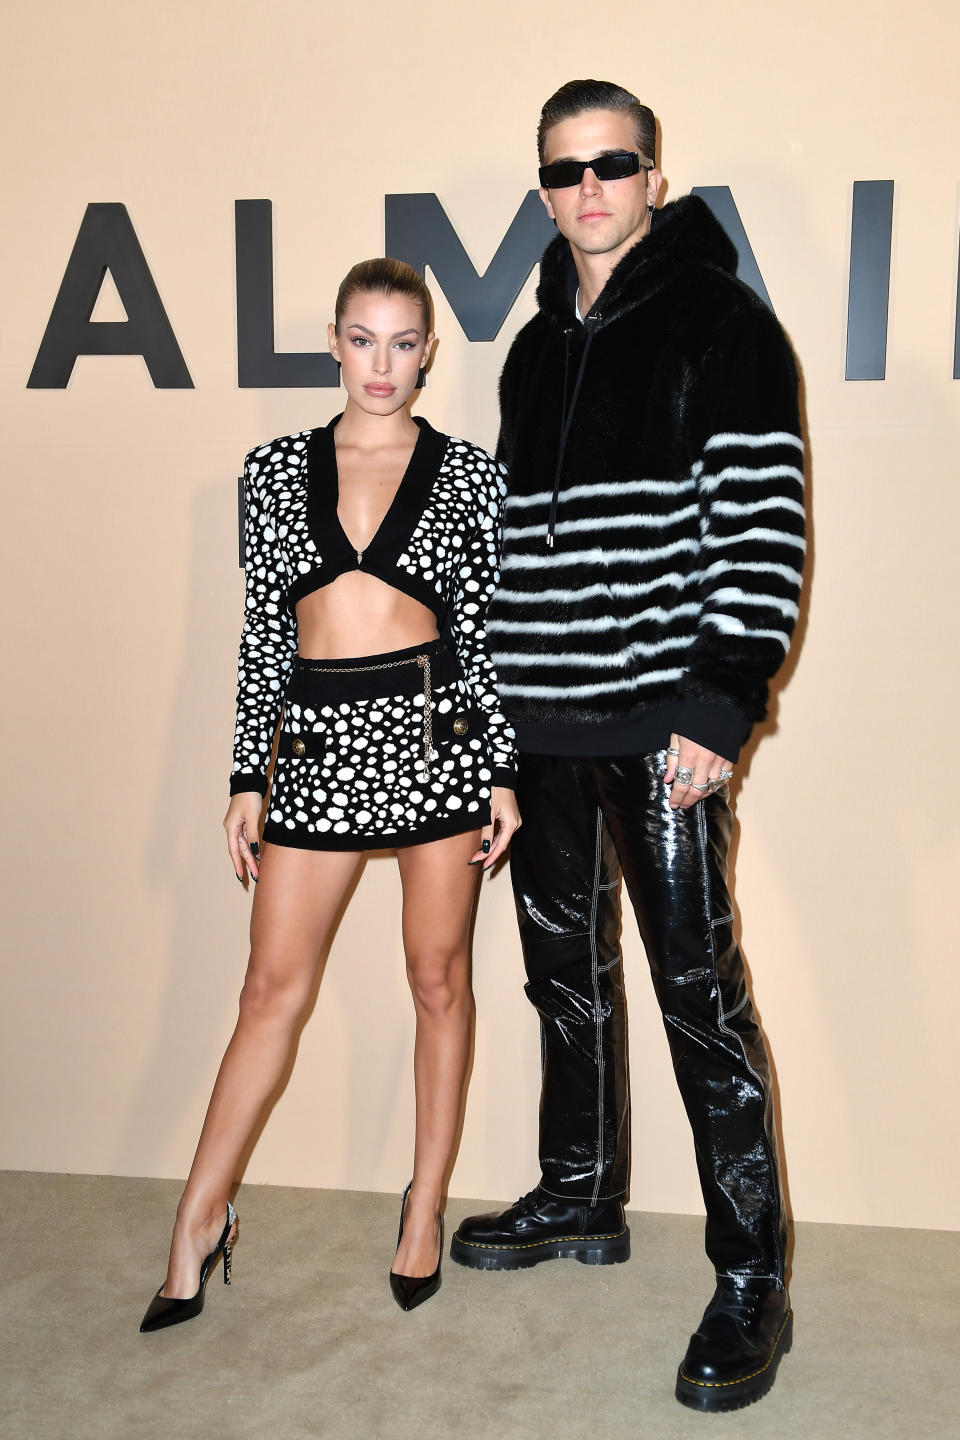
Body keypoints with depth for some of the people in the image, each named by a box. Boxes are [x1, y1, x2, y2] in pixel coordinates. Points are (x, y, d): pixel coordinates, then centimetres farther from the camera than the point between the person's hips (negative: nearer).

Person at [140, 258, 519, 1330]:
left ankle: (425, 1210, 25)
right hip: (320, 744, 1)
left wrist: (505, 772, -1)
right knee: (273, 987, 6)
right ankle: (199, 1220, 21)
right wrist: (247, 776, 5)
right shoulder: (276, 468, 7)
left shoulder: (467, 473, 3)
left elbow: (484, 631, 3)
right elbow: (262, 628, 7)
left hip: (436, 730, -1)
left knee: (438, 978, 8)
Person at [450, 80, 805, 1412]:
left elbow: (764, 529, -10)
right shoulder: (536, 349, 17)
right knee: (566, 973, 16)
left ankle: (752, 1284, 9)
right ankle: (583, 1199, 34)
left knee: (699, 991, -4)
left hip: (664, 721, -7)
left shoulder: (722, 326, -3)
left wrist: (721, 707, -18)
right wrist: (491, 694, 16)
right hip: (543, 725, 7)